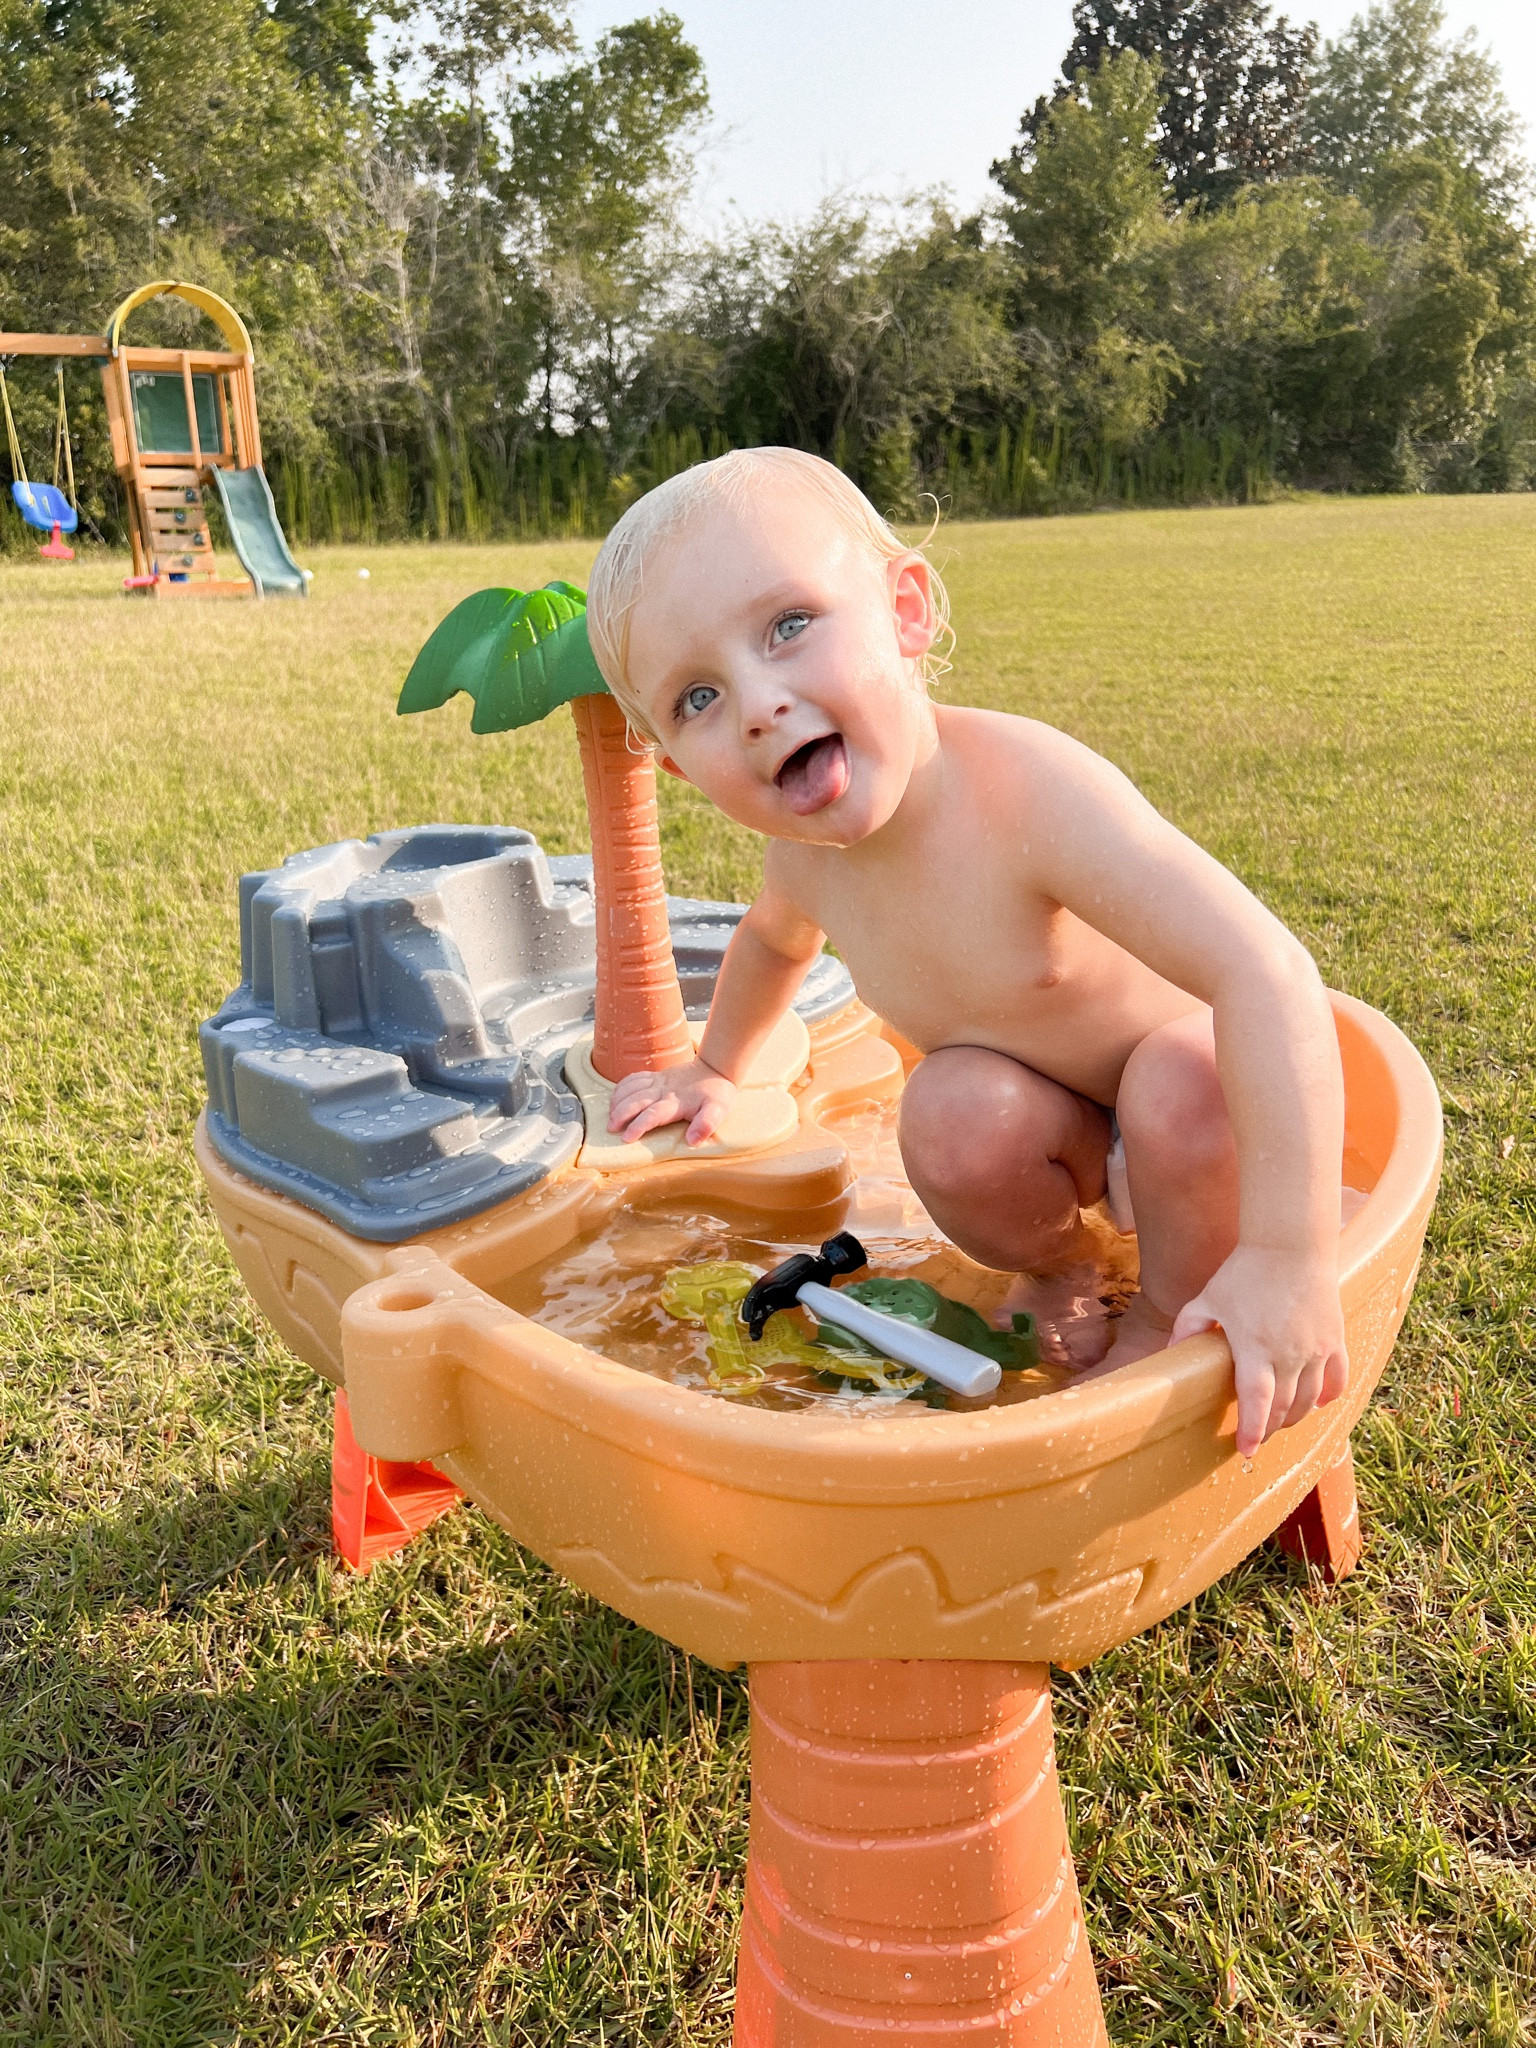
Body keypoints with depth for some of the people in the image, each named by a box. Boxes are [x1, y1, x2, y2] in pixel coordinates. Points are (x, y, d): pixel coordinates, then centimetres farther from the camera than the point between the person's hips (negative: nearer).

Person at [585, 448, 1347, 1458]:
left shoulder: (1028, 789, -38)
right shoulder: (805, 850, -17)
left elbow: (1267, 970, -43)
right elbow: (775, 939, 11)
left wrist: (1290, 1256, -45)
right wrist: (715, 1071, 22)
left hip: (1194, 1066, -3)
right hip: (1055, 1116, 4)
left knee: (1183, 1091, -35)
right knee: (952, 1125, -27)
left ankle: (1171, 1317, -6)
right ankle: (1062, 1274, 4)